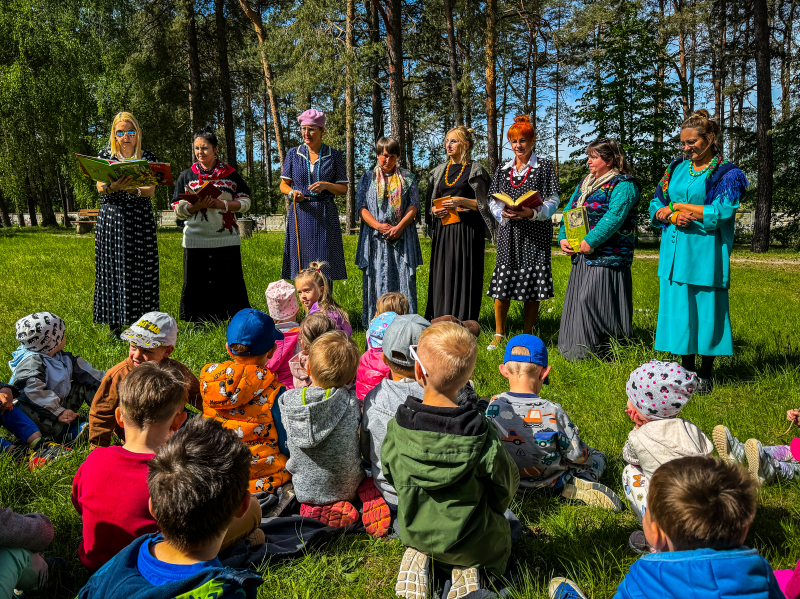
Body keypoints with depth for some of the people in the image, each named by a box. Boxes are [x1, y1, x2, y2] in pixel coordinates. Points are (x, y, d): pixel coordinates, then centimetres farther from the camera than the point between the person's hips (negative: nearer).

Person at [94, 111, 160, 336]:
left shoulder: (147, 157, 8)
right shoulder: (105, 155, 9)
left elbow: (151, 190, -4)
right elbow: (100, 187, -3)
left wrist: (134, 189, -25)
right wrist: (113, 186, -26)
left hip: (141, 220, 0)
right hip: (111, 219, 0)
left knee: (141, 270, -2)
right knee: (113, 268, -1)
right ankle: (115, 324, 4)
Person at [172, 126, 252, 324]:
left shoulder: (230, 174, 8)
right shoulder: (186, 176, 11)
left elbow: (245, 202, 5)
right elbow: (178, 210, 7)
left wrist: (223, 204, -12)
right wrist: (198, 206, -13)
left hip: (227, 238, -1)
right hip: (196, 239, 1)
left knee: (229, 281, 0)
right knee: (196, 283, 2)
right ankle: (198, 325, 12)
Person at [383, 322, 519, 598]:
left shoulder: (398, 425, -21)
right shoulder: (480, 435, -28)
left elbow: (388, 474, -3)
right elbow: (506, 484, -11)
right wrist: (492, 511, 12)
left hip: (413, 531, 3)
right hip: (469, 542, -2)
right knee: (501, 531, 29)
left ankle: (418, 555, 9)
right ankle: (467, 568, 5)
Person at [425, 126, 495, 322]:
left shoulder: (475, 170, 1)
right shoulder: (439, 171, 16)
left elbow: (483, 204, -3)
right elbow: (431, 202, 21)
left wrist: (462, 201, -17)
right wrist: (434, 210, -1)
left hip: (467, 231, -5)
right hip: (443, 231, 5)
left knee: (465, 276, -6)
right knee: (441, 277, 3)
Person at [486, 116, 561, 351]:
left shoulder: (545, 167, 4)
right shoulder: (503, 169, 15)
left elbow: (552, 202, -2)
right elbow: (493, 202, 11)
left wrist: (532, 212, -19)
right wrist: (503, 213, -11)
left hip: (536, 233, -3)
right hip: (508, 233, 3)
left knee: (532, 287, -1)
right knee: (501, 283, -1)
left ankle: (527, 336, 11)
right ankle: (499, 334, 11)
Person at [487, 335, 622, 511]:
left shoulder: (493, 406, -20)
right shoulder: (552, 412, -30)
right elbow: (576, 454, -18)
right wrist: (585, 452, 6)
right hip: (548, 480, -4)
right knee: (597, 455, 22)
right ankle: (573, 485, -1)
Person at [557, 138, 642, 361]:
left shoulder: (623, 184, -6)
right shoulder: (585, 183, 19)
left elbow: (614, 217, -19)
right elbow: (569, 212, 17)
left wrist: (590, 242, -23)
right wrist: (563, 238, 1)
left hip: (607, 257, -8)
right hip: (582, 256, 8)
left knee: (595, 302, -11)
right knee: (577, 301, 8)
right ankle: (577, 352, 17)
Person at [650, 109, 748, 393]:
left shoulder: (726, 174, -1)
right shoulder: (677, 168, 14)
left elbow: (721, 212, -12)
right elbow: (656, 205, 12)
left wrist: (677, 205, -8)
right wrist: (673, 217, -10)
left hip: (705, 253, -4)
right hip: (675, 252, 5)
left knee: (705, 309, 0)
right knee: (677, 308, 6)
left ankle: (706, 373, 14)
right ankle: (687, 368, 19)